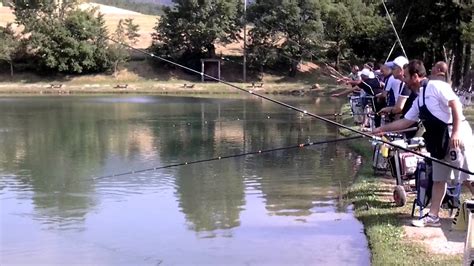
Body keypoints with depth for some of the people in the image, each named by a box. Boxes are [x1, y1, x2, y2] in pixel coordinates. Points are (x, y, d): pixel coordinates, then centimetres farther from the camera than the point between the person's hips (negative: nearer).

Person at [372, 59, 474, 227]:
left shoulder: (436, 87, -10)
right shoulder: (418, 100, 17)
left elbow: (455, 104, -18)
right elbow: (405, 122, 24)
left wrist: (456, 132, -25)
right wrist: (382, 129, 25)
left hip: (457, 137, -10)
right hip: (440, 141, 10)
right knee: (438, 179, 11)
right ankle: (433, 216, 17)